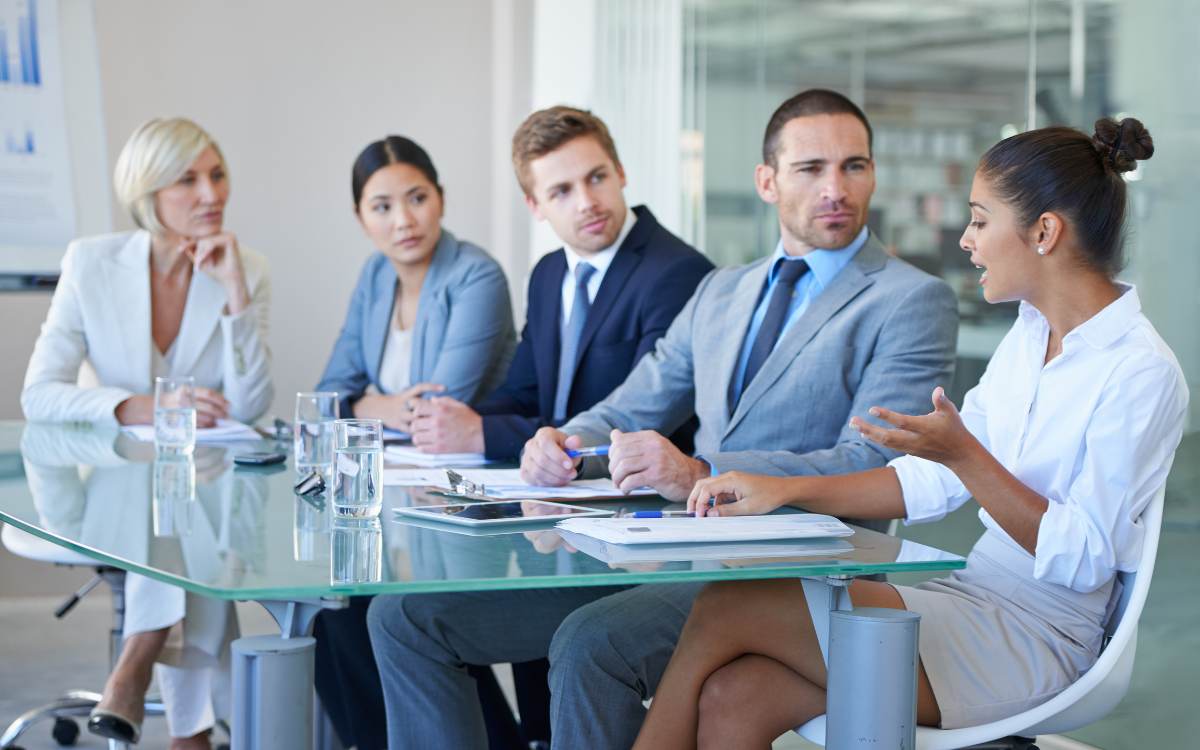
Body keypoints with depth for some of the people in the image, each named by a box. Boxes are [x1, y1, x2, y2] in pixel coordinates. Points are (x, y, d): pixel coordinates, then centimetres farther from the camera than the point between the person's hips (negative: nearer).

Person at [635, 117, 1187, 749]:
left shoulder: (1140, 374, -13)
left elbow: (1083, 559, -16)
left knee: (725, 609, -18)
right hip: (974, 600, 7)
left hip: (1034, 640, -7)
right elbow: (934, 483, 15)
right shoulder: (1030, 334, 14)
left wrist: (963, 455, -23)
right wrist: (785, 490, 7)